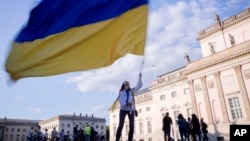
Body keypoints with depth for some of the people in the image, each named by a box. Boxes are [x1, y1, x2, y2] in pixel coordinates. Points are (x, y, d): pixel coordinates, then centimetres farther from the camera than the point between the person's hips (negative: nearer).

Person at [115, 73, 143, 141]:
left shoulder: (132, 91, 10)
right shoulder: (121, 92, 1)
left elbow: (139, 86, 8)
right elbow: (121, 102, -7)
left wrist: (140, 78, 0)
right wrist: (127, 103, -25)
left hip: (131, 109, 3)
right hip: (123, 109, -3)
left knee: (132, 126, -2)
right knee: (121, 125, -12)